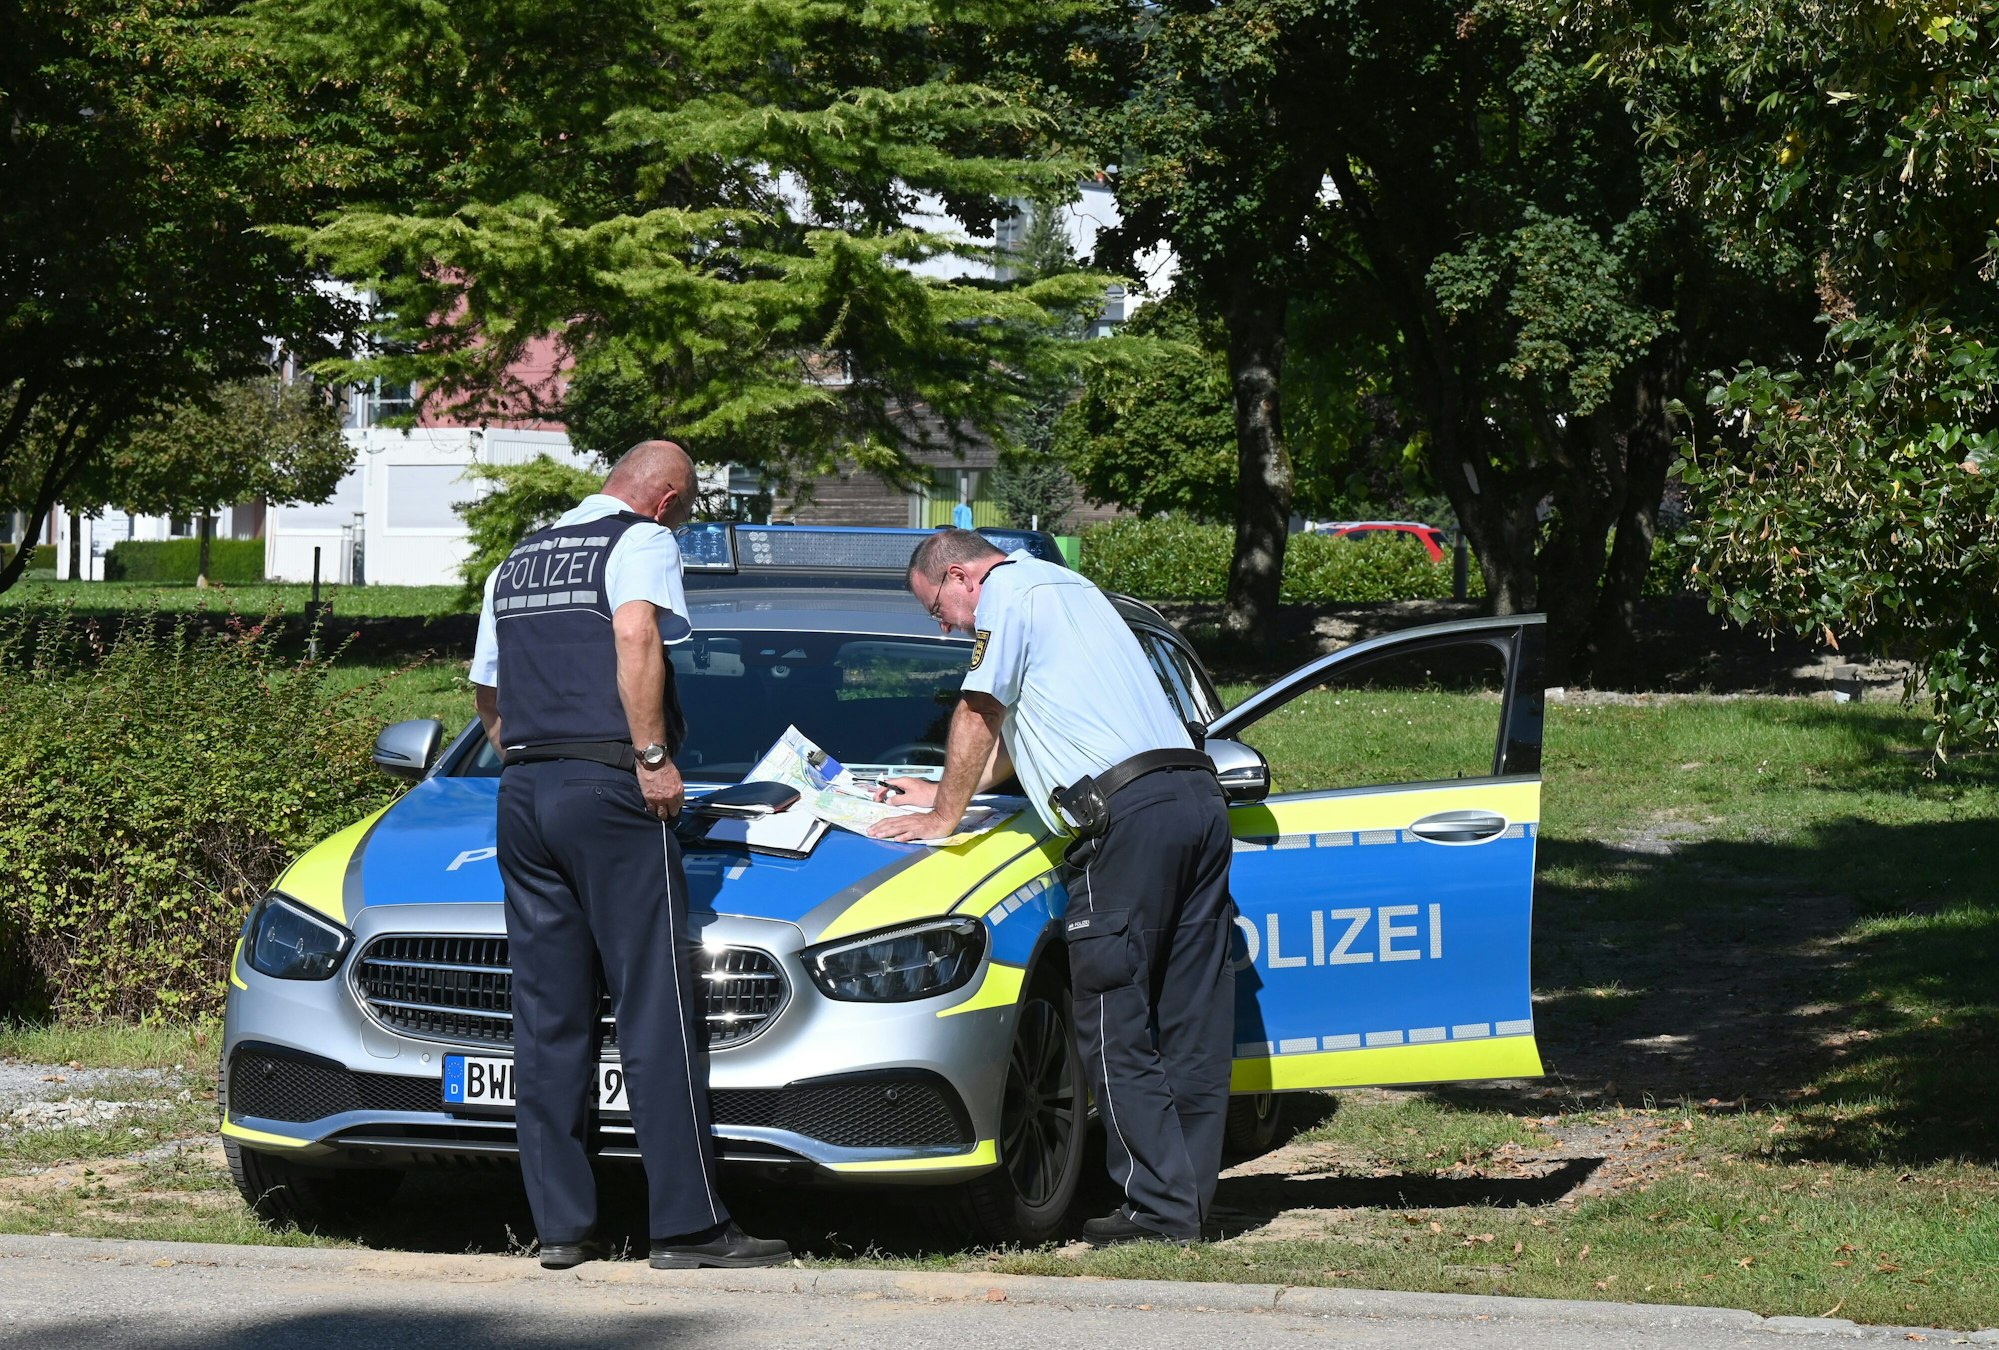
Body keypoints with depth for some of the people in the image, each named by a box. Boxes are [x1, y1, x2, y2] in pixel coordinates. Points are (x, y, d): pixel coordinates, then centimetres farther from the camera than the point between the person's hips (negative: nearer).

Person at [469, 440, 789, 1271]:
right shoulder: (642, 542, 0)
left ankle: (560, 1225, 5)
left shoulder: (518, 561, 23)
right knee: (657, 1011, -6)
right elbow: (635, 636, -18)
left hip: (521, 794, 7)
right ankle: (688, 1223, -8)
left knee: (547, 1017, 7)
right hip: (608, 790, -7)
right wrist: (653, 754, -16)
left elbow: (486, 692, 28)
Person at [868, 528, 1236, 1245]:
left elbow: (977, 716, 2)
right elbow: (1014, 729, 40)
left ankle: (1160, 1206, -9)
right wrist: (946, 790, 45)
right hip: (1199, 795, 9)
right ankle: (1190, 1199, 8)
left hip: (1130, 815, -9)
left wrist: (944, 816, 14)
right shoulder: (1067, 588, 31)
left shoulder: (1006, 594, 3)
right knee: (1193, 1022, 7)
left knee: (1115, 1028, -5)